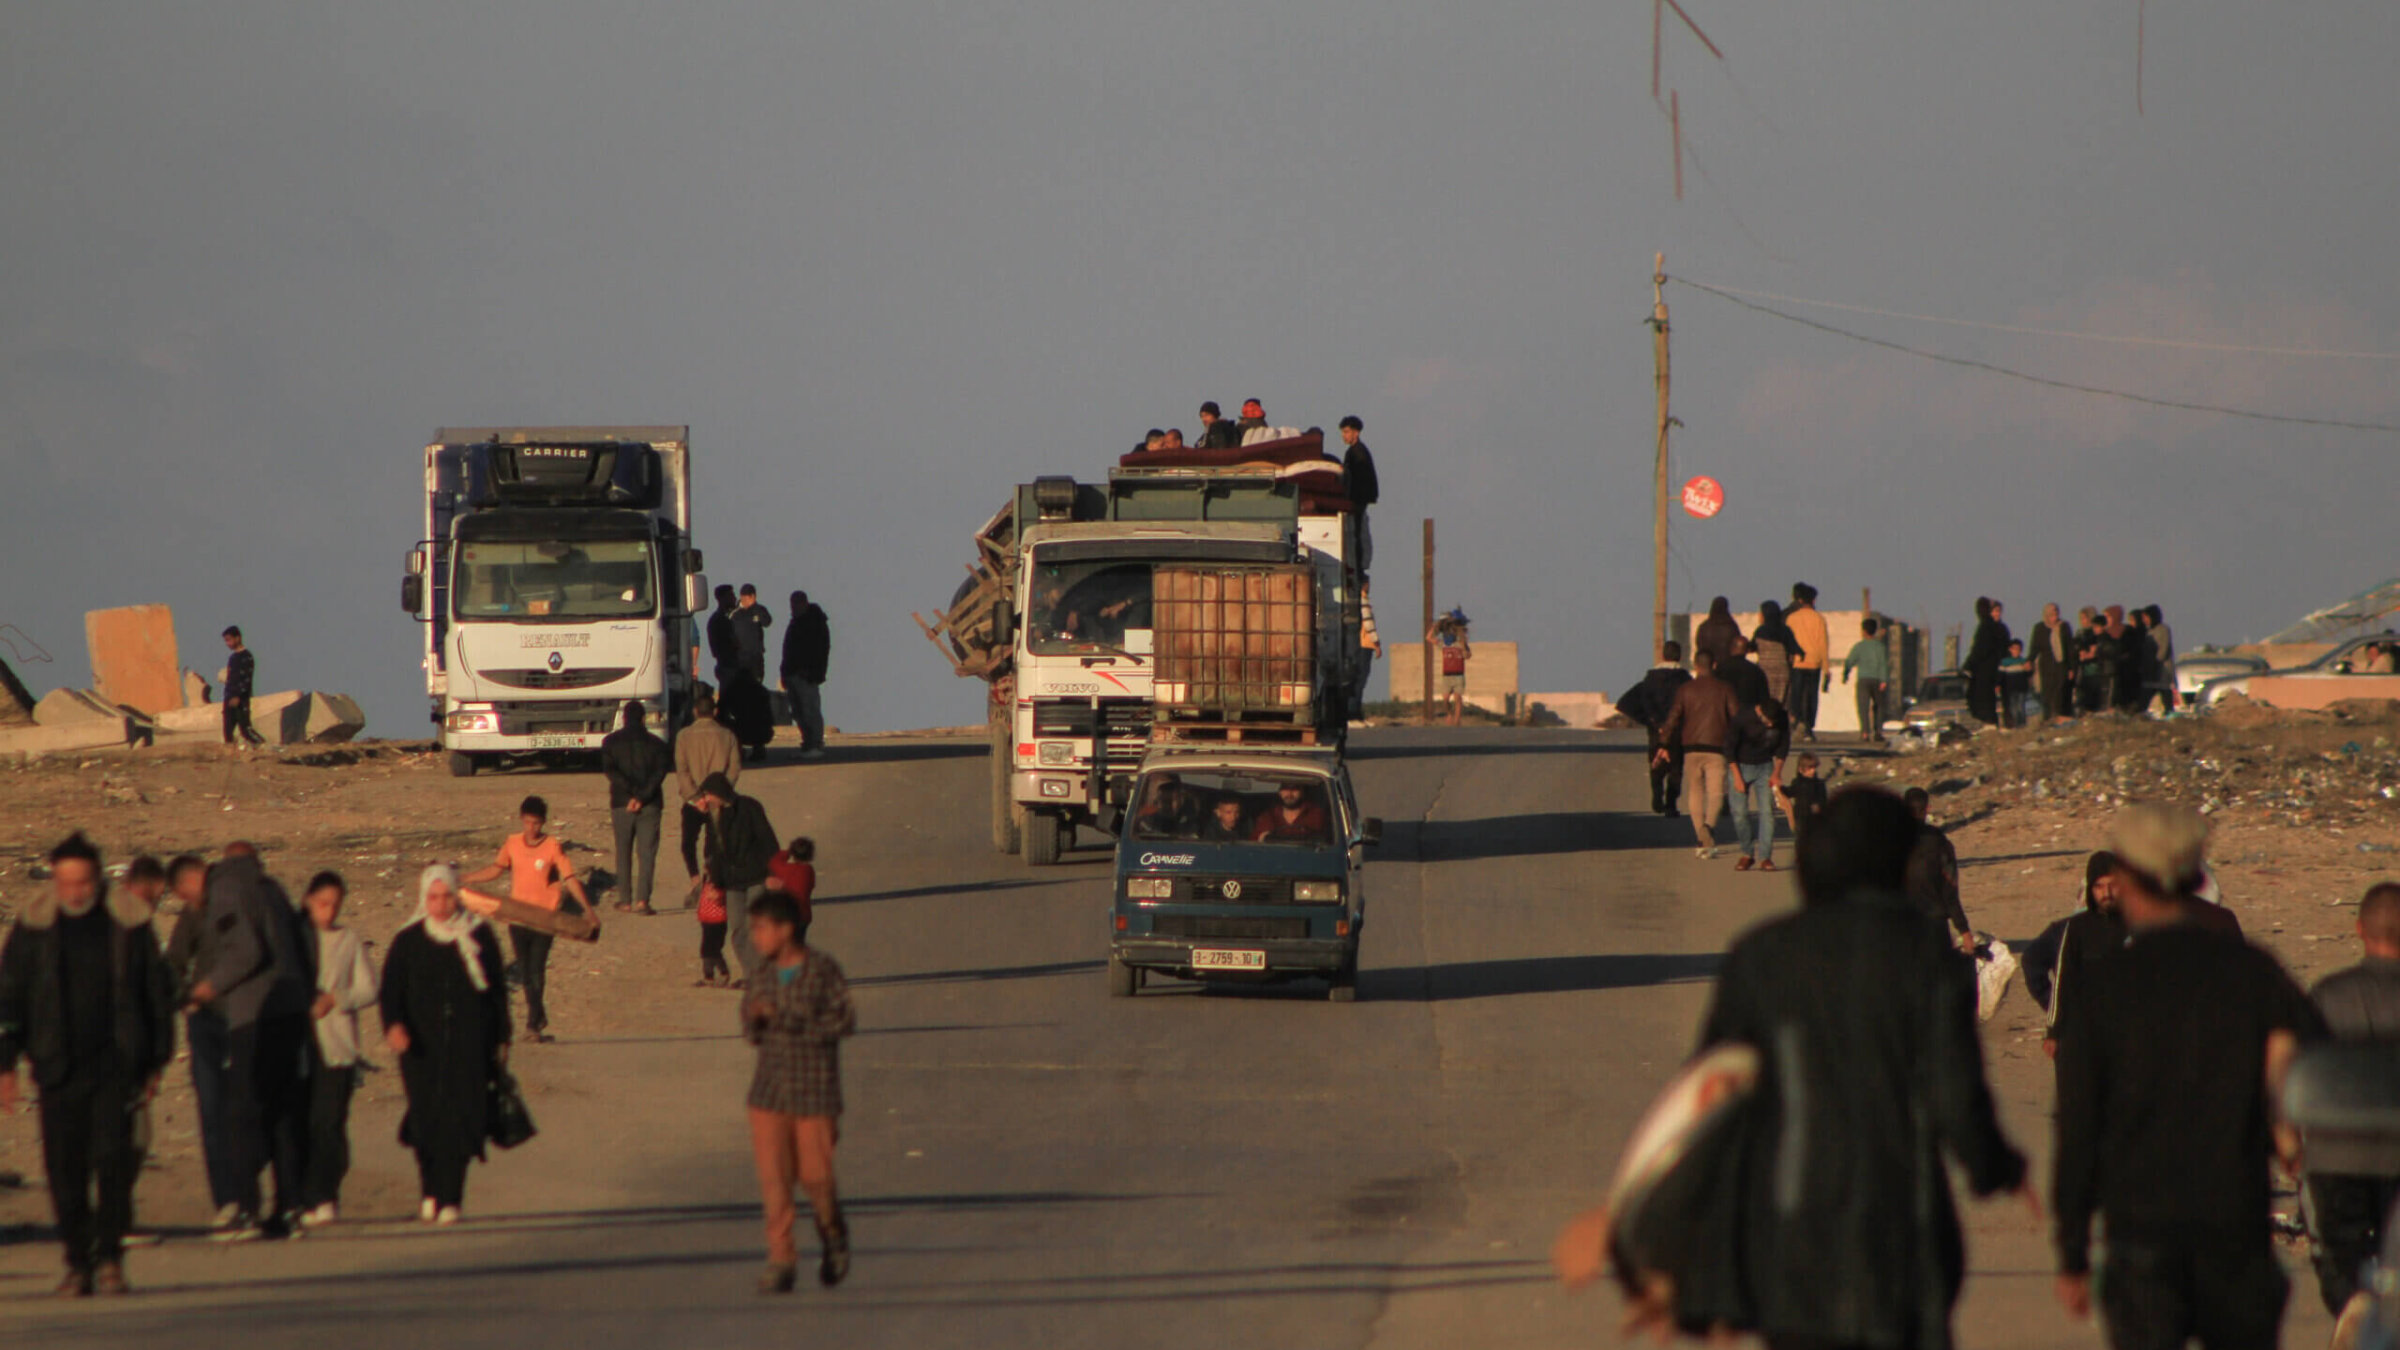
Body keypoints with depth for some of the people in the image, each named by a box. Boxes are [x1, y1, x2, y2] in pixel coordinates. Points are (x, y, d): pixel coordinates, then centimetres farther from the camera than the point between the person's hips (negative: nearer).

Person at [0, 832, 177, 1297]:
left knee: (114, 1158, -11)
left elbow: (157, 993, 12)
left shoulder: (128, 924, 3)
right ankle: (78, 1262, 10)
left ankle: (110, 1256, -5)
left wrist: (156, 1062, 12)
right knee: (65, 1168, 0)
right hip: (58, 1065, 1)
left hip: (116, 1064, -1)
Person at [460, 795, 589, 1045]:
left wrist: (588, 910, -18)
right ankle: (539, 1019, 22)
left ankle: (533, 1024, -7)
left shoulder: (553, 847, -8)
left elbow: (570, 879, -10)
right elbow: (495, 869, 16)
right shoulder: (512, 844, 3)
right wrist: (460, 880, 16)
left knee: (536, 971, -11)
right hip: (518, 919, 4)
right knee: (525, 972, 8)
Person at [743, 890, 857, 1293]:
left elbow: (846, 1020, -12)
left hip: (814, 1089, -4)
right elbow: (749, 1027, 14)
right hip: (770, 1088, 4)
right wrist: (756, 1022, -12)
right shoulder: (763, 973, 6)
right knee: (773, 1176, -3)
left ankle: (833, 1234, 29)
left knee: (814, 1174, 1)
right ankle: (781, 1260, -1)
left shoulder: (823, 970, -8)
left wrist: (789, 1020, -20)